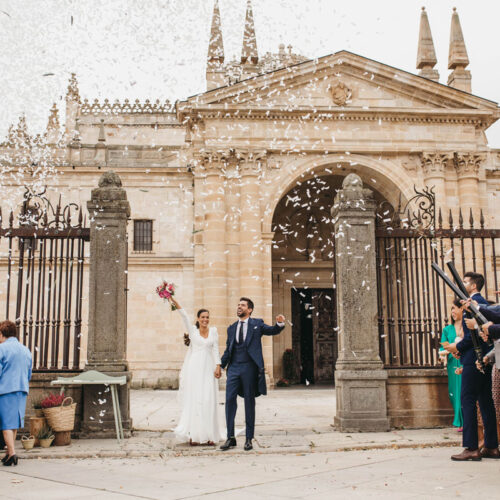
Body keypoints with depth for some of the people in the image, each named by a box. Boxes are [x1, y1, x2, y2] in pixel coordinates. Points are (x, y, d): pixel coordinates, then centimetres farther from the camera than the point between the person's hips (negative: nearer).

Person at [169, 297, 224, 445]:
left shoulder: (213, 331, 9)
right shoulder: (193, 330, 6)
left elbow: (215, 350, 6)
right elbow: (185, 316, -8)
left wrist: (218, 366, -4)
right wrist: (176, 304, -21)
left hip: (208, 368, 1)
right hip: (194, 368, -1)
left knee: (209, 401, -1)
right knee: (193, 400, -2)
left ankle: (210, 435, 3)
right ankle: (193, 435, 1)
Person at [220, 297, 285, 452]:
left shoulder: (256, 324, 6)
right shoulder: (231, 328, 15)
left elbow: (272, 330, -3)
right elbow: (228, 350, 17)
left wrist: (280, 323, -24)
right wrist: (220, 366, 7)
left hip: (250, 368, -3)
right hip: (234, 368, 3)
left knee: (249, 402, 3)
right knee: (229, 399, -4)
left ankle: (249, 439, 11)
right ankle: (230, 438, 4)